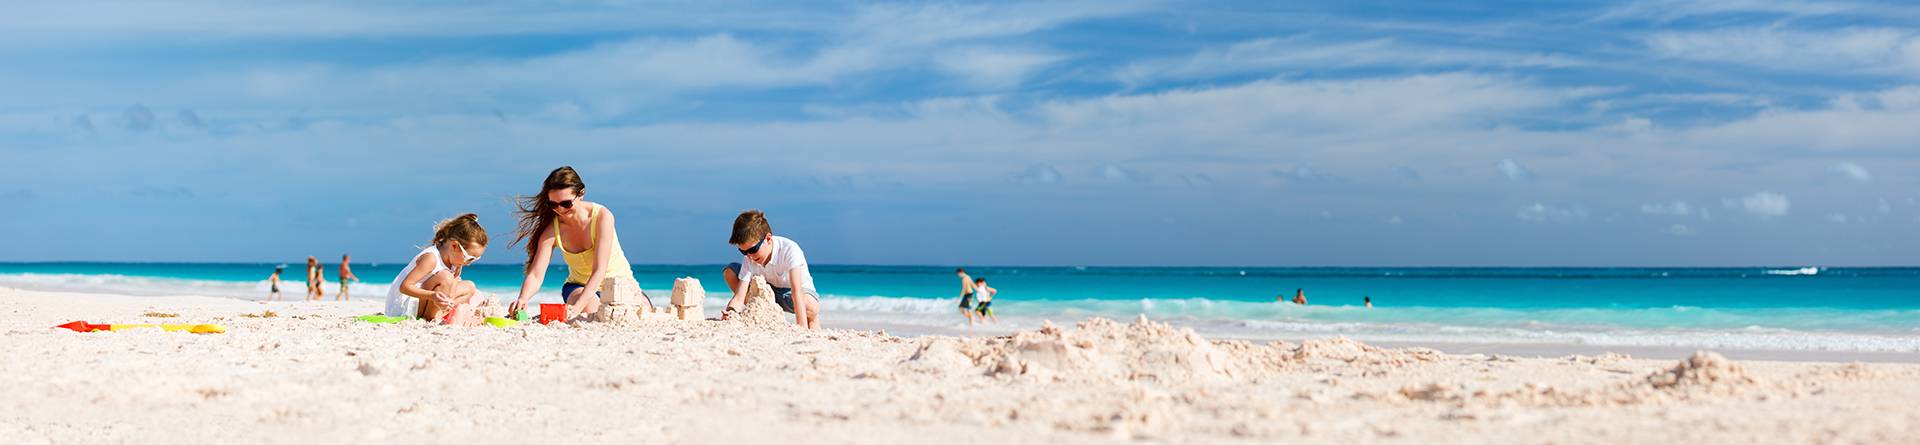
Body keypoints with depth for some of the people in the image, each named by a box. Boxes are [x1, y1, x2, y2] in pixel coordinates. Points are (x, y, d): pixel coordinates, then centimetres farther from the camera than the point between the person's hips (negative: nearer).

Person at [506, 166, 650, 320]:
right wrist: (523, 299, -44)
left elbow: (599, 270, -31)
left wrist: (578, 306, -44)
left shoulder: (602, 216, -25)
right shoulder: (552, 229, -16)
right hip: (579, 286, 2)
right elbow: (535, 275, -21)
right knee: (589, 310, -33)